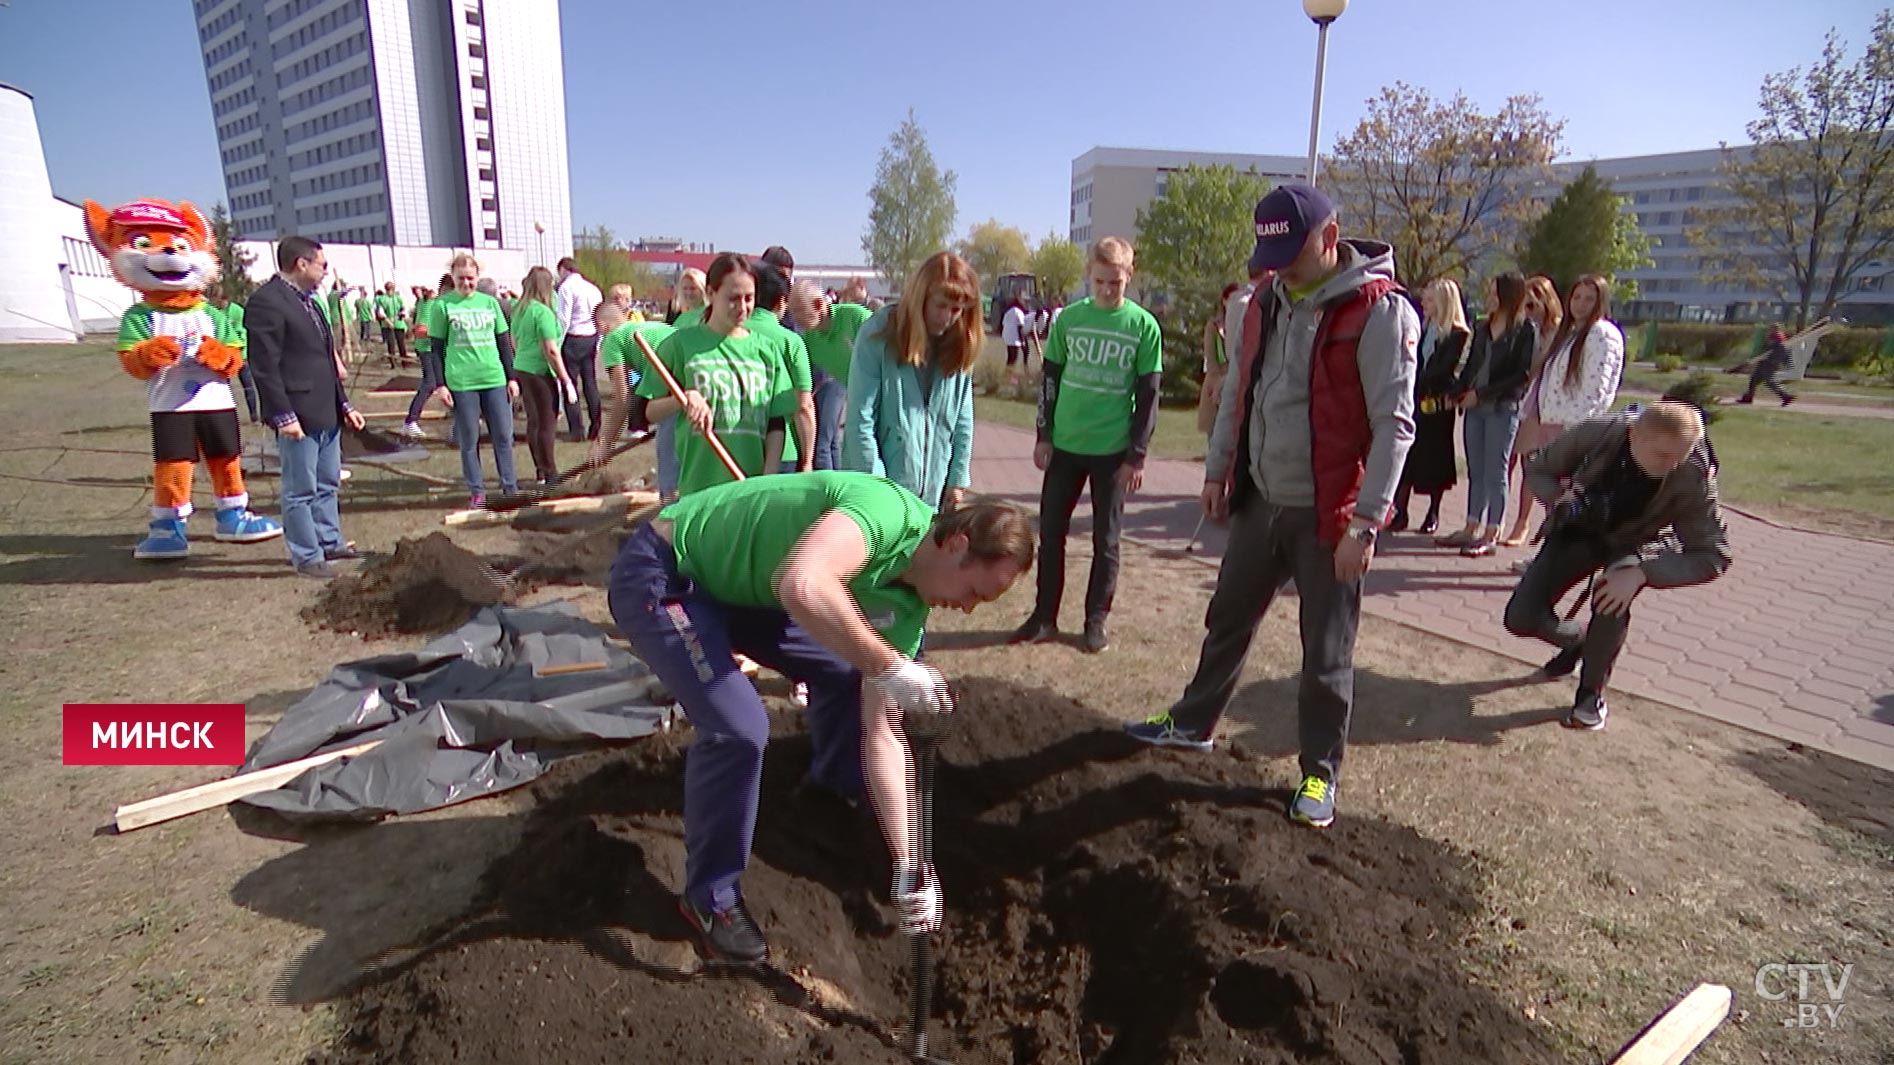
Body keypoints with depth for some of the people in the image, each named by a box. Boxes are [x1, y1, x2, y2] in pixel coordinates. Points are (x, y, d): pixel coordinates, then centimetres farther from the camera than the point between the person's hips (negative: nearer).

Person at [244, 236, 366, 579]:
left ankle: (330, 542, 29)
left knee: (327, 486, 17)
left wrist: (343, 404, 18)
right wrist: (283, 415, -19)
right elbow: (265, 365, -16)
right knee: (301, 490, 1)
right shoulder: (266, 300, -12)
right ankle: (307, 557, 10)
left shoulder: (308, 301, 16)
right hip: (298, 416, -9)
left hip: (326, 413, 9)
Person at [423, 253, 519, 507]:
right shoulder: (441, 305, 0)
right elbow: (437, 349, 1)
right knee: (469, 440, 4)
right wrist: (440, 385, -4)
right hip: (461, 382, -2)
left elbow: (504, 343, 12)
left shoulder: (490, 302, 9)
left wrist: (511, 377, 8)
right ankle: (477, 491, 13)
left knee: (504, 436, 4)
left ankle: (510, 487, 14)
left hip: (495, 380, 3)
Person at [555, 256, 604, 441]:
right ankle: (595, 427, 13)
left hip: (573, 338, -6)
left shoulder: (566, 287, -8)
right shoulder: (592, 287, 12)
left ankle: (576, 430, -3)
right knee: (590, 383, 10)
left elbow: (563, 319, -13)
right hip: (591, 338, 6)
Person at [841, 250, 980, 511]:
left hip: (933, 490, 4)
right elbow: (860, 417, -13)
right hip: (879, 485, -4)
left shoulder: (959, 345, 2)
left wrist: (958, 478, 4)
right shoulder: (878, 335, -12)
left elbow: (963, 418, 6)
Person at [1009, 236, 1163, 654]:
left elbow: (1148, 395, -3)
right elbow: (1050, 377, 8)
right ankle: (1044, 616, 19)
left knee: (1105, 539, 7)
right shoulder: (1070, 318, 3)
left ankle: (1096, 620, 20)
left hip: (1113, 451, -2)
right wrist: (1044, 435, 3)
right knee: (1050, 532, 7)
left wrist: (1137, 455, -7)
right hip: (1065, 445, 2)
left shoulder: (1144, 326, -3)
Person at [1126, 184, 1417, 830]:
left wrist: (1364, 522, -20)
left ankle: (1321, 774, 24)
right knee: (1227, 621, 19)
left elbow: (1394, 424, -17)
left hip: (1327, 517, -6)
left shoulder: (1380, 311, -14)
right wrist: (1218, 470, 13)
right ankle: (1193, 724, 38)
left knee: (1326, 656, 6)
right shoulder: (1266, 300, 6)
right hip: (1260, 502, 6)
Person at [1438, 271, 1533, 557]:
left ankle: (1490, 535, 5)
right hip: (1474, 406, 6)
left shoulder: (1525, 330, -6)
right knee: (1475, 471, 10)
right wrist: (1457, 392, 2)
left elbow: (1522, 375, -10)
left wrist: (1482, 393, -13)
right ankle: (1471, 528, 17)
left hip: (1503, 408, -6)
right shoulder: (1483, 326, 11)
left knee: (1495, 473, -1)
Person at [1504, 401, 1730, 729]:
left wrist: (1641, 573, -38)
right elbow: (1537, 468, -8)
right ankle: (1577, 640, 26)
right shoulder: (1597, 433, -28)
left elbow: (1713, 556, -24)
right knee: (1521, 618, -11)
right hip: (1577, 532, 2)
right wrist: (1560, 499, -28)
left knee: (1610, 599, -34)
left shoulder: (1692, 479, -30)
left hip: (1634, 543, -1)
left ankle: (1592, 693, -10)